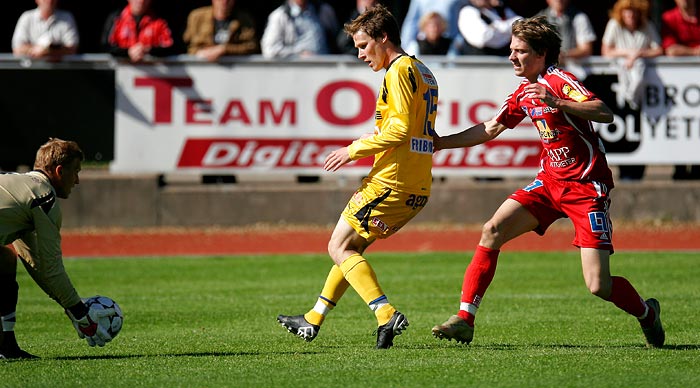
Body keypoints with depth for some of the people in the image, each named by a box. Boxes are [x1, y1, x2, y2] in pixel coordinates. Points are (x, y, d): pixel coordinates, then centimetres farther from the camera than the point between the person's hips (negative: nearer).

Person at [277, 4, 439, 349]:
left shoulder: (398, 71, -11)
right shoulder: (424, 73, 20)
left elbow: (399, 130, -19)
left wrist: (354, 150, -11)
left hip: (392, 180, -10)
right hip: (418, 187, 10)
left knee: (340, 247, -3)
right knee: (352, 246, 19)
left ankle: (386, 314, -18)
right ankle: (313, 321, 24)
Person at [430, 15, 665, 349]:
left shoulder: (559, 81, -15)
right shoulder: (523, 93, 11)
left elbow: (604, 113, -30)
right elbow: (490, 129, 23)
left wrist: (555, 102, -40)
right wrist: (440, 143, 21)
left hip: (587, 187, -8)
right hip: (549, 181, 8)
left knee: (599, 286, -13)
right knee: (492, 231, -11)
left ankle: (646, 313, 18)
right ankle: (465, 320, -7)